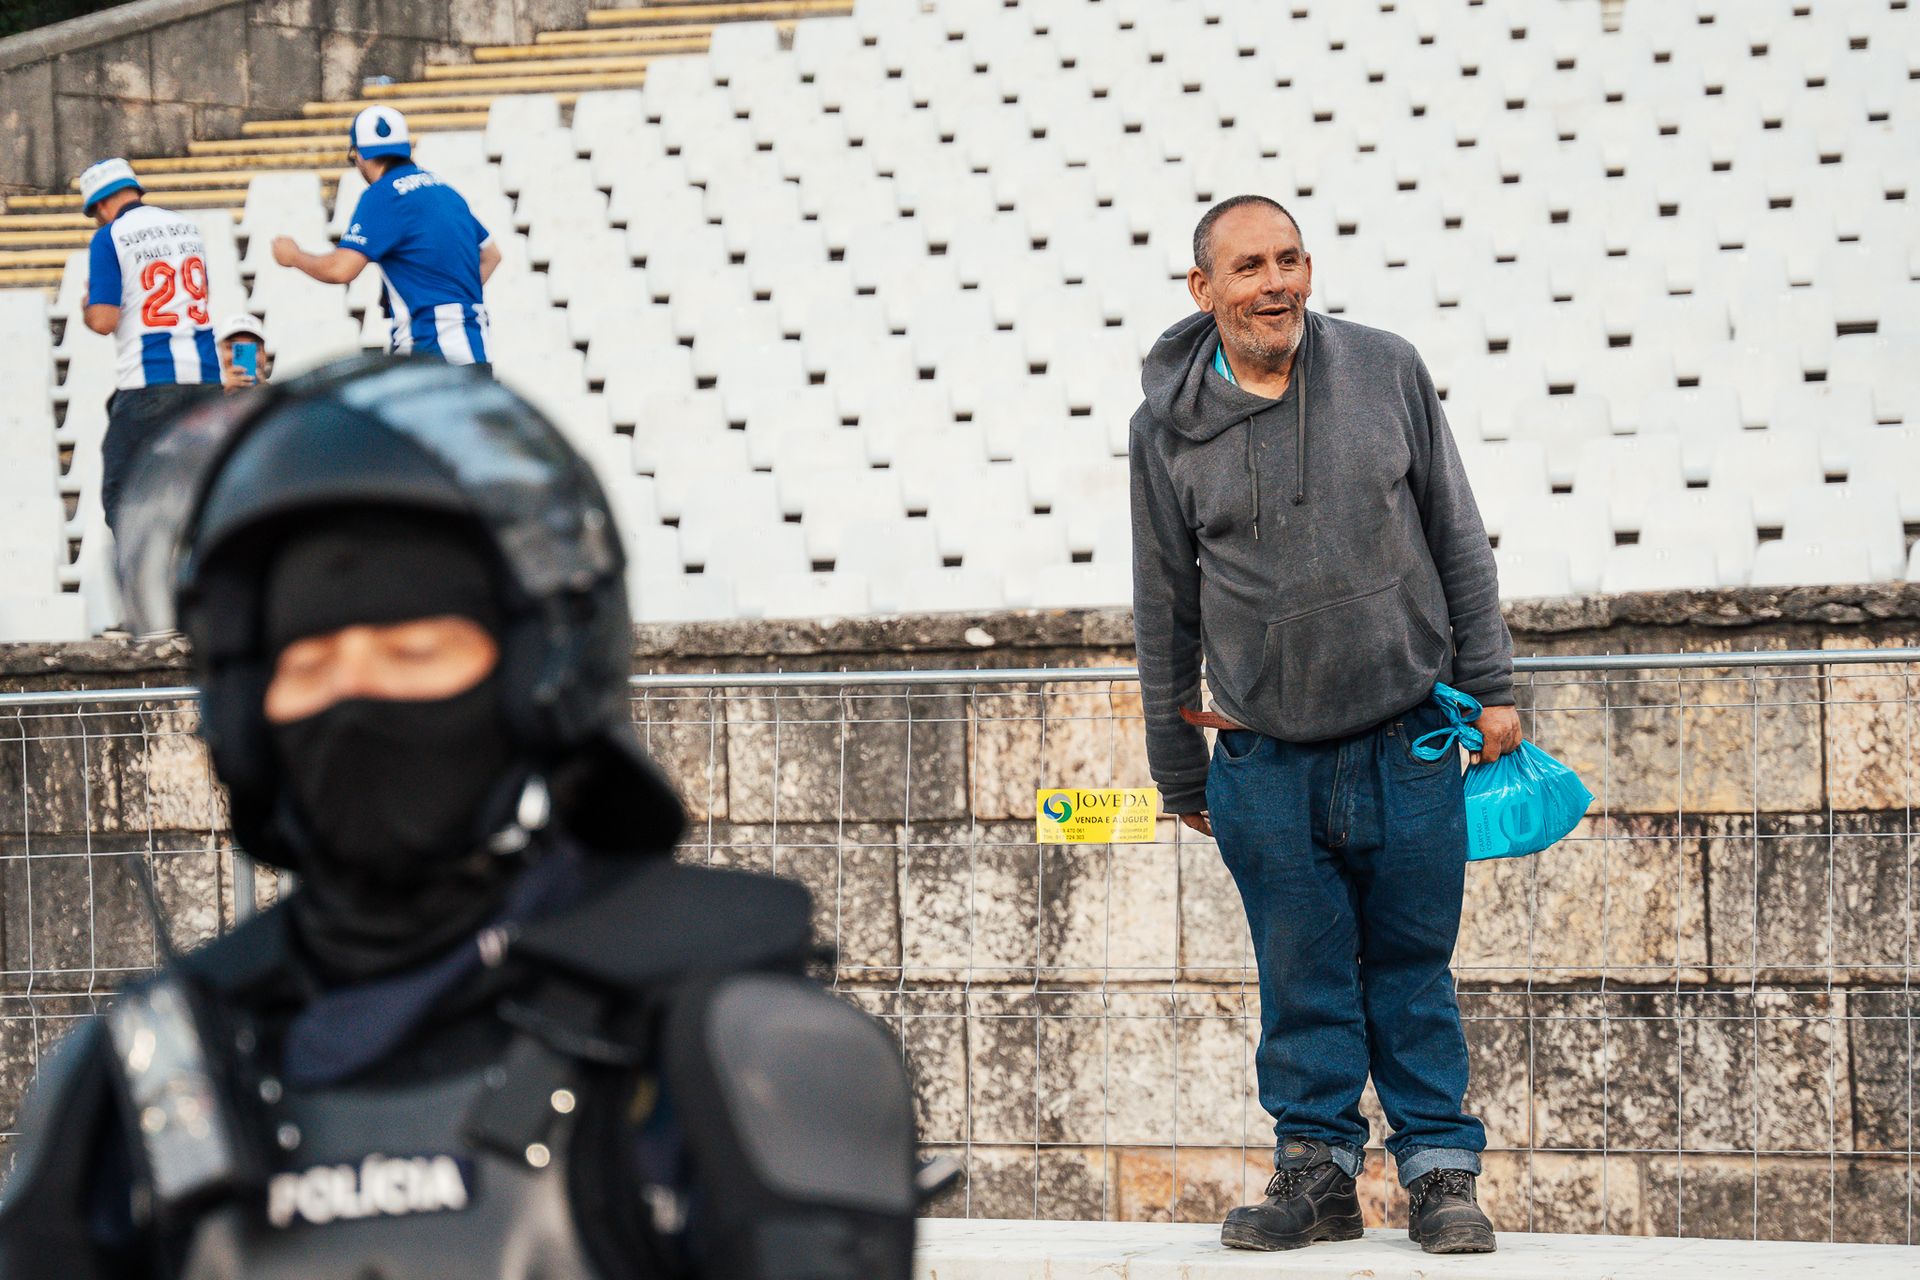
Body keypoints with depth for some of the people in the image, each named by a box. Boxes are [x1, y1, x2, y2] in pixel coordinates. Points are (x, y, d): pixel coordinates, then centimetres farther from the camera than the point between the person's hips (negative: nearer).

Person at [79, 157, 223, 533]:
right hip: (205, 376, 6)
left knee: (120, 495, 0)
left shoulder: (108, 238, -6)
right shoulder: (188, 227, 12)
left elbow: (103, 320, -12)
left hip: (149, 382, -6)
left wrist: (87, 306, 9)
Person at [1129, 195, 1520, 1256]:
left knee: (1413, 970, 5)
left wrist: (1488, 684, 6)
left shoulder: (1387, 373, 1)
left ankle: (1440, 1170, 14)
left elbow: (1456, 536, 8)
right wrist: (1179, 771, 10)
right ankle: (1317, 1169, 15)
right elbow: (1165, 609, 7)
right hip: (1266, 761, 0)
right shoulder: (1168, 425, 0)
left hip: (1407, 741, 0)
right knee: (1302, 977, 4)